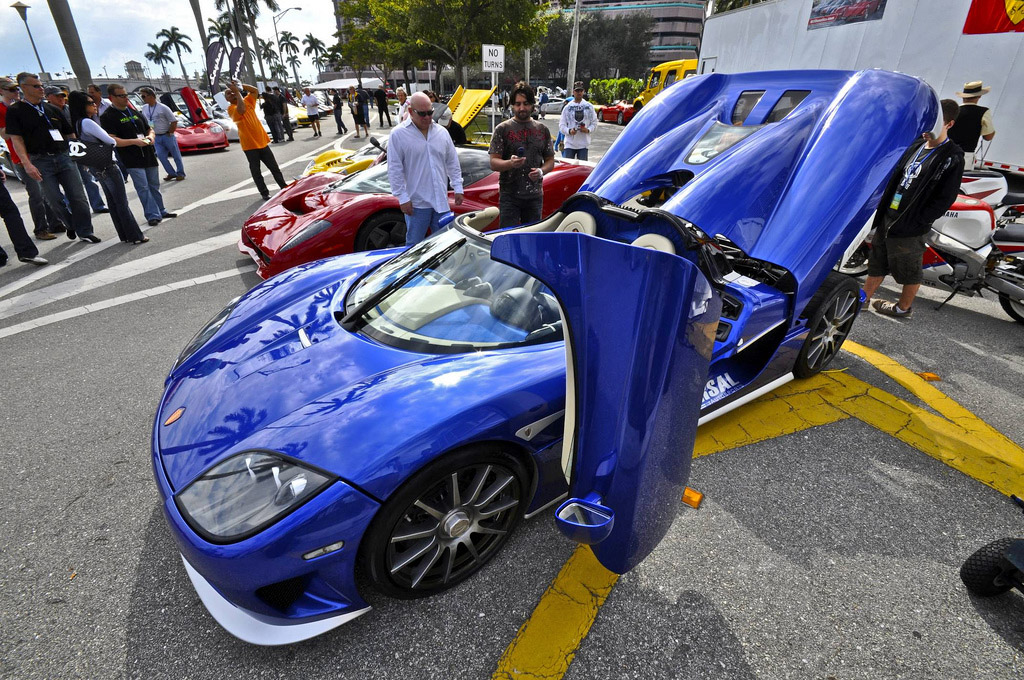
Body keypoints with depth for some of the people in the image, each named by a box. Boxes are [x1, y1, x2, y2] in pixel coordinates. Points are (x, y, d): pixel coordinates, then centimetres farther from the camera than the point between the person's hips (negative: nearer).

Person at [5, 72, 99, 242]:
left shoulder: (51, 109, 15)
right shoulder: (15, 111, 3)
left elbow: (69, 133, 19)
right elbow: (16, 139, -5)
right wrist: (27, 164, -16)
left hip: (64, 156, 3)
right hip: (40, 162, -2)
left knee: (78, 196, -4)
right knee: (55, 200, 0)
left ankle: (84, 231, 1)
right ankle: (71, 225, 19)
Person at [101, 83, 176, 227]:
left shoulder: (134, 111, 17)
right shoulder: (108, 116, -4)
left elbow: (149, 129, 21)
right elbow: (112, 140, -12)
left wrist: (151, 137, -3)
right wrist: (134, 141, -23)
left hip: (149, 155, 6)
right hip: (132, 159, -6)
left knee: (154, 185, 12)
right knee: (143, 188, -9)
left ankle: (161, 211, 21)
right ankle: (152, 215, -8)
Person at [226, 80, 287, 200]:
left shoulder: (247, 101, 13)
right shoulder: (231, 109, -6)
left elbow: (254, 90, 9)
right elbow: (241, 110, -25)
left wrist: (240, 85, -1)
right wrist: (237, 92, -17)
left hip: (262, 141, 5)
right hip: (249, 145, -5)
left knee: (274, 167, 10)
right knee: (256, 171, 1)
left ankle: (284, 187, 19)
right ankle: (264, 193, 5)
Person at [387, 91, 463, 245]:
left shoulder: (442, 132, 9)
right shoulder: (398, 134, -5)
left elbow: (452, 162, 14)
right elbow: (395, 169, -7)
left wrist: (458, 188, 9)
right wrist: (402, 198, -11)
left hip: (441, 200, 4)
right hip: (417, 202, -4)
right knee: (414, 245, 3)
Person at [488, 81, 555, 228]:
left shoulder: (543, 129, 11)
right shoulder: (502, 129, 1)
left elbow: (550, 160, 15)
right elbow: (493, 163, -6)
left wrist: (541, 171, -8)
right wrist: (510, 163, -27)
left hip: (535, 196, 3)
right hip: (509, 195, -3)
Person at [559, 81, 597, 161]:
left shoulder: (589, 106, 8)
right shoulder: (567, 107, 5)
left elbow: (594, 122, 11)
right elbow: (561, 125, 3)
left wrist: (588, 130, -10)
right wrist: (569, 131, -17)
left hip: (584, 144, 1)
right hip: (569, 143, -1)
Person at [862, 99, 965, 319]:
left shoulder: (952, 158, -11)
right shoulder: (916, 145, 10)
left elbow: (944, 199, -14)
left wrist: (916, 221, -18)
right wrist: (883, 204, 8)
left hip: (909, 226, -7)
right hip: (887, 216, 7)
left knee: (909, 270, 9)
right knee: (877, 261, 16)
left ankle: (904, 308, 24)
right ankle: (863, 298, 28)